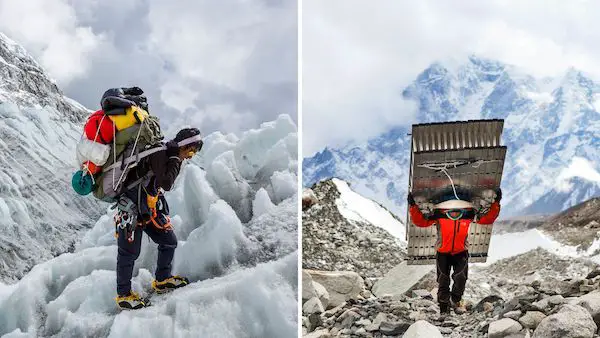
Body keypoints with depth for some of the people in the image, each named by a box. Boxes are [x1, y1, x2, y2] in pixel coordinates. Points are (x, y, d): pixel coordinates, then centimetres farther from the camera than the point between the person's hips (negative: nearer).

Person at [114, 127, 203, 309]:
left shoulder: (169, 156, 10)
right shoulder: (159, 152, -20)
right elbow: (166, 184, -29)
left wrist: (164, 212, 17)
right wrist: (176, 159, -20)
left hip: (150, 208, 9)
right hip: (132, 207, -9)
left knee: (169, 241, 11)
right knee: (129, 251, 0)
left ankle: (162, 280, 29)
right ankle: (123, 295, 13)